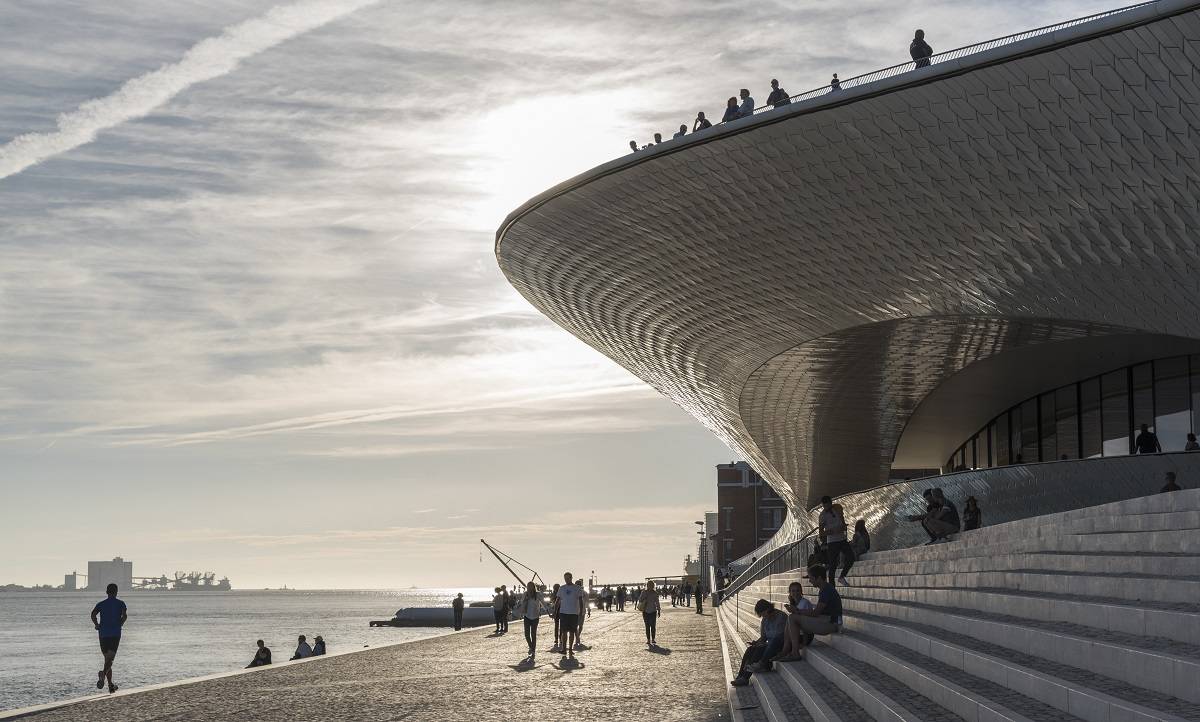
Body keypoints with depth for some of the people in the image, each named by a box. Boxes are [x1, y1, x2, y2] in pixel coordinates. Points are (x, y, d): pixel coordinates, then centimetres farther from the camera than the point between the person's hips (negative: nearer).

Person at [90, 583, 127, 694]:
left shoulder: (101, 604, 9)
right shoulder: (120, 603, 4)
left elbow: (93, 614, -8)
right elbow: (125, 615, -13)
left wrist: (97, 625, 4)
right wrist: (120, 625, 1)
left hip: (103, 634, 3)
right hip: (115, 634, -3)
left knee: (107, 658, 12)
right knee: (110, 658, -8)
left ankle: (111, 685, 14)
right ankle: (103, 674, -39)